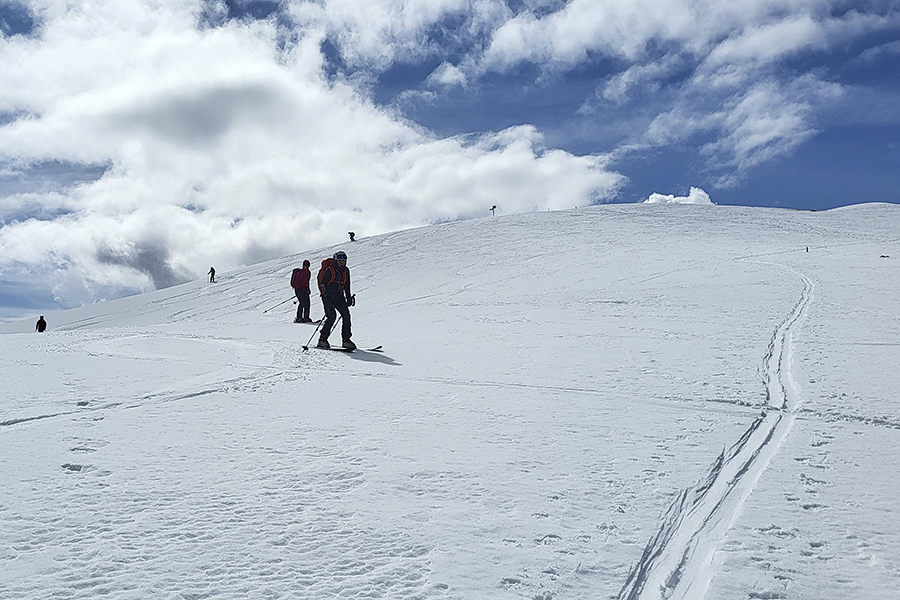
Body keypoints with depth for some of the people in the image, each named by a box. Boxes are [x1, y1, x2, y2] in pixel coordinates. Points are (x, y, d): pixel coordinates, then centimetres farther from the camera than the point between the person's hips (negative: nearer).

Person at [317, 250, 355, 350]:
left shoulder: (346, 271, 9)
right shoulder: (329, 270, -11)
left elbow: (346, 286, 19)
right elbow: (322, 284, -12)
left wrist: (349, 298, 15)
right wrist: (325, 293, -25)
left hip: (339, 297, 6)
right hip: (328, 297, -6)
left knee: (346, 315, -7)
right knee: (332, 316, -20)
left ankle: (346, 340, 0)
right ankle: (322, 340, -11)